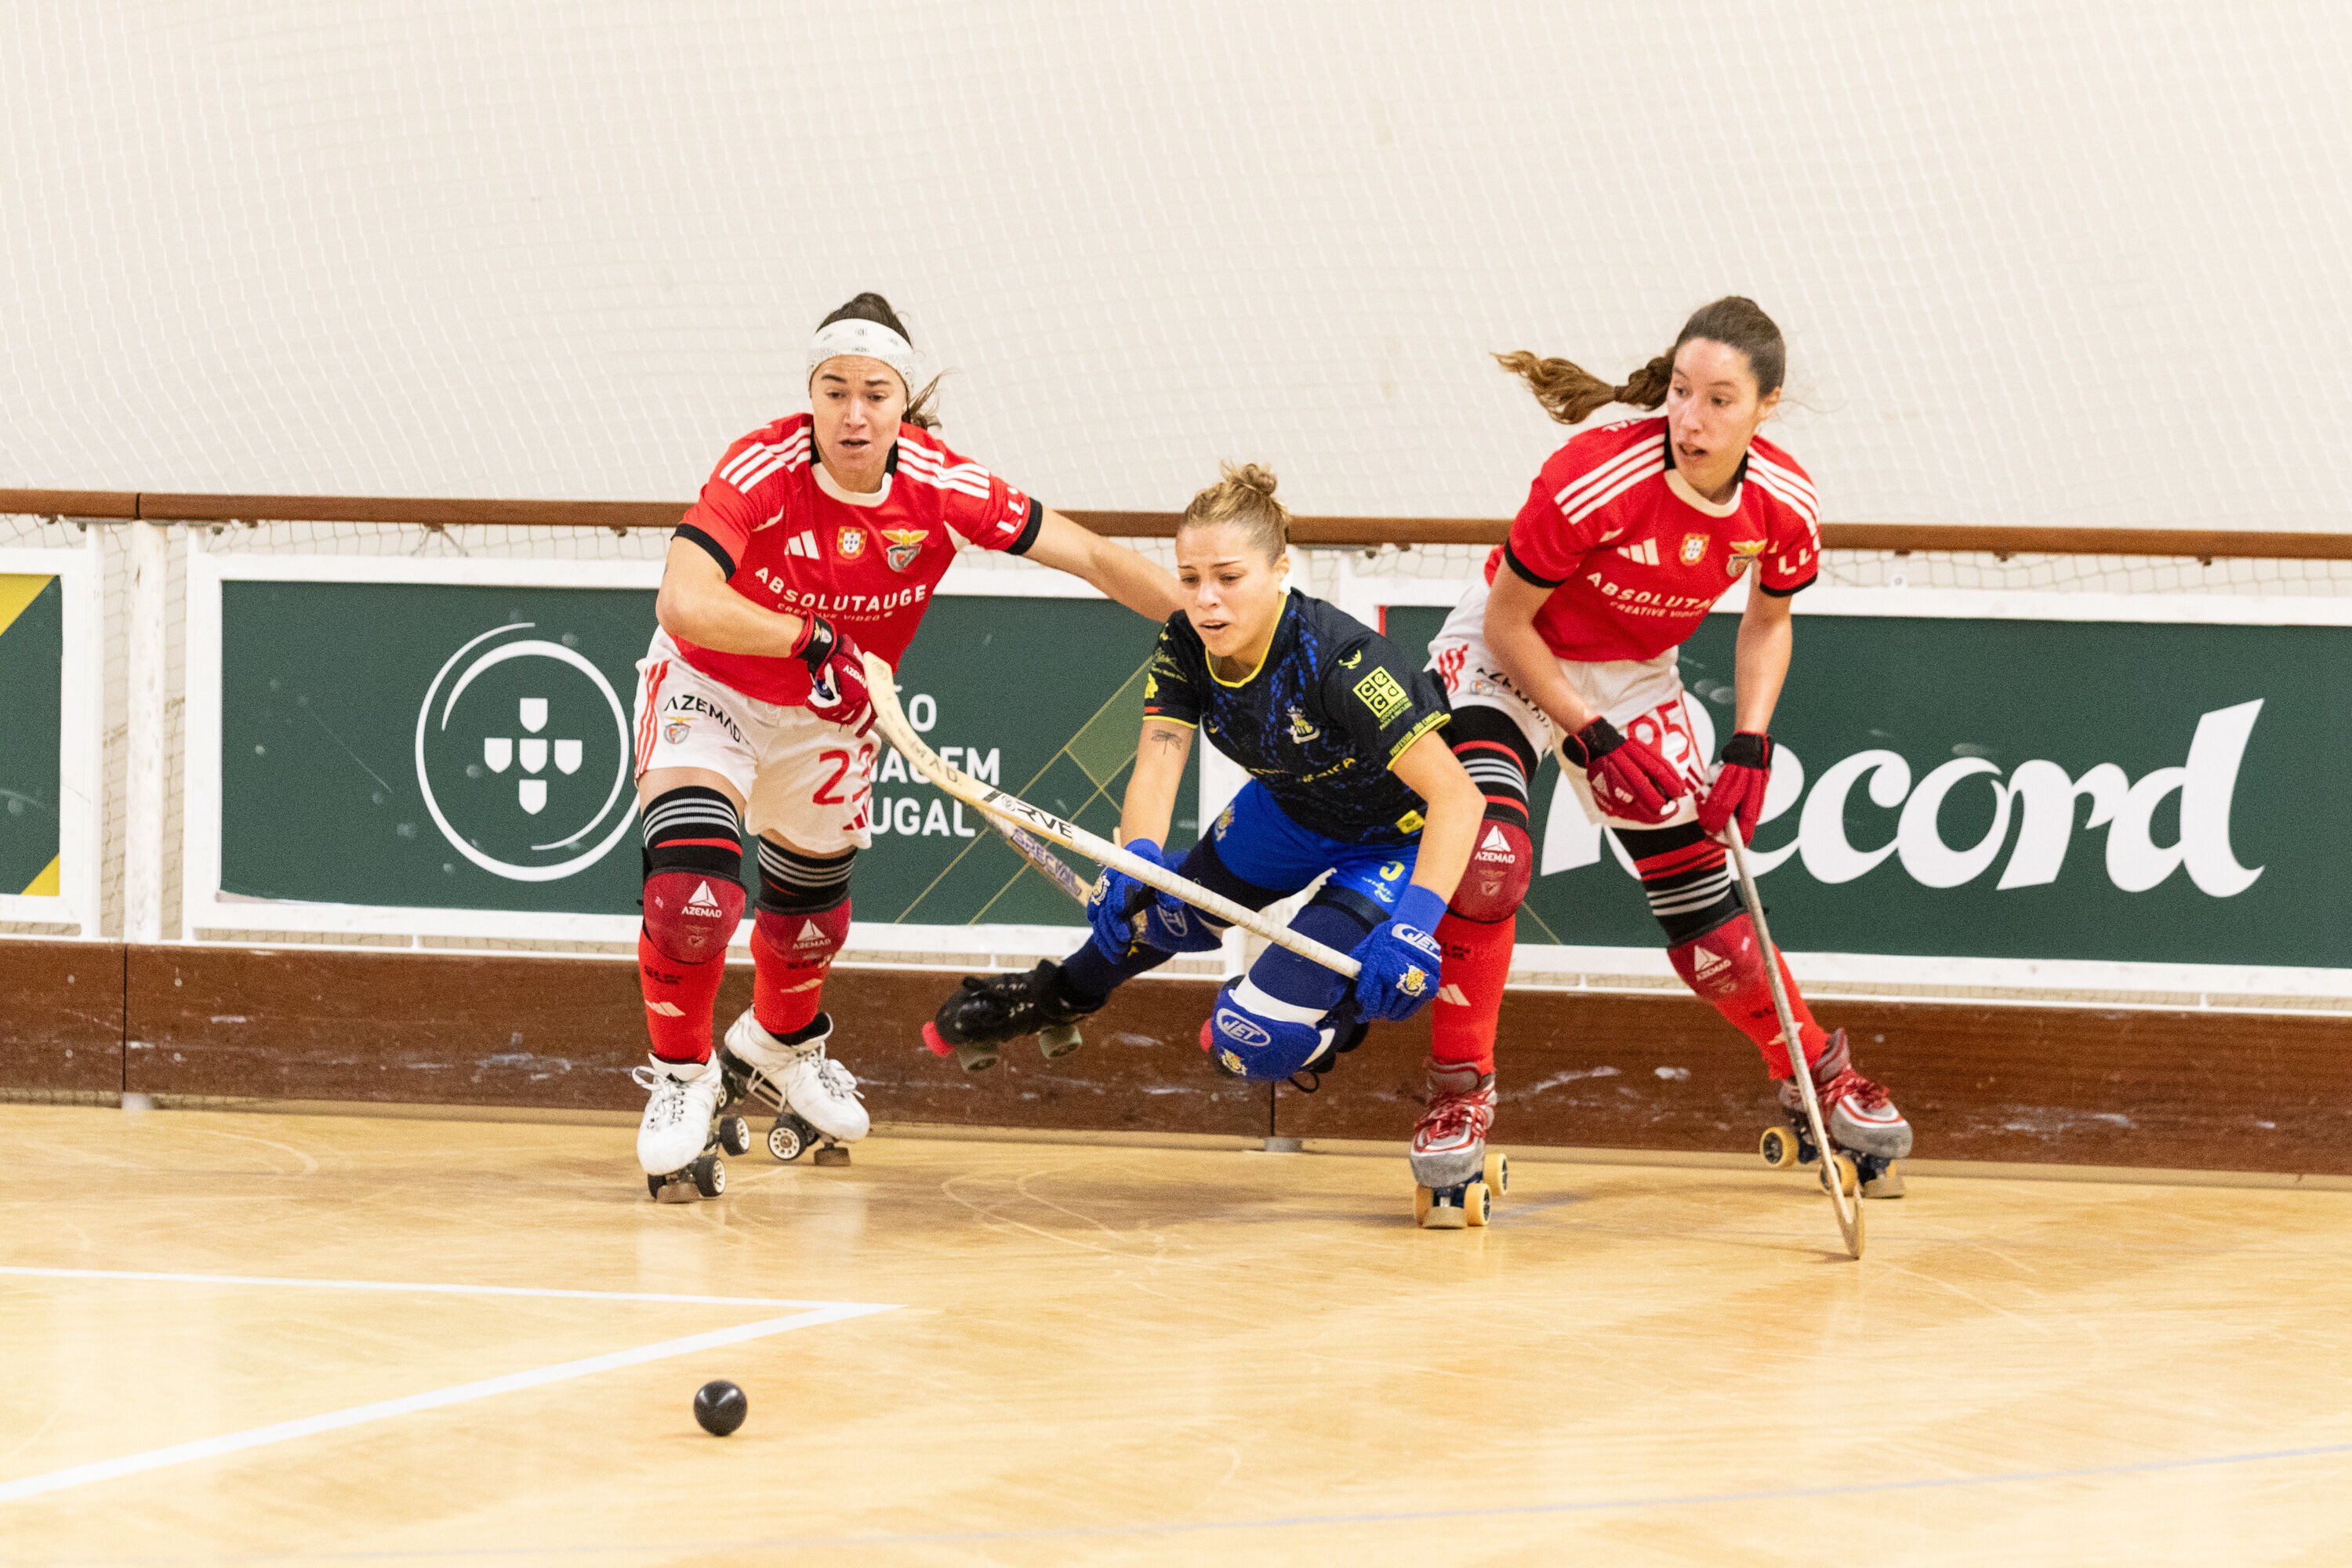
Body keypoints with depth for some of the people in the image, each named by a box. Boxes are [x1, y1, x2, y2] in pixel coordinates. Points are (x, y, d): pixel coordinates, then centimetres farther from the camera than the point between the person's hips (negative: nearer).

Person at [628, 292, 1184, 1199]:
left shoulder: (942, 487, -24)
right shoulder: (762, 471, -33)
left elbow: (1093, 559, -19)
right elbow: (683, 601, -45)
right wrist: (810, 639, -53)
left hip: (831, 714, 4)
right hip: (708, 690, -4)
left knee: (811, 910, 20)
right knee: (692, 887, -24)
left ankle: (780, 1047, 53)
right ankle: (682, 1078, 1)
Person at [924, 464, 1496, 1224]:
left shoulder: (1337, 660, -37)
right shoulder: (1185, 647, -18)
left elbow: (1457, 796, -39)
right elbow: (1157, 764, -27)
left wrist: (1414, 926, -50)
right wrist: (1137, 863, -49)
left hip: (1391, 844, -6)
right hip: (1286, 812, 6)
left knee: (1250, 1044, -14)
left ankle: (1343, 1017, 19)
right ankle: (1065, 991, 56)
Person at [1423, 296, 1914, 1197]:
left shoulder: (1784, 506, -19)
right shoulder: (1591, 481, -33)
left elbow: (1767, 620, 3)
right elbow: (1508, 623, -20)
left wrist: (1750, 750, -7)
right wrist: (1593, 740, -20)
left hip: (1636, 681, 4)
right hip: (1506, 660, -4)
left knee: (1712, 927, 3)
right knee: (1489, 860, -30)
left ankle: (1820, 1076, 30)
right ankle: (1459, 1094, -13)